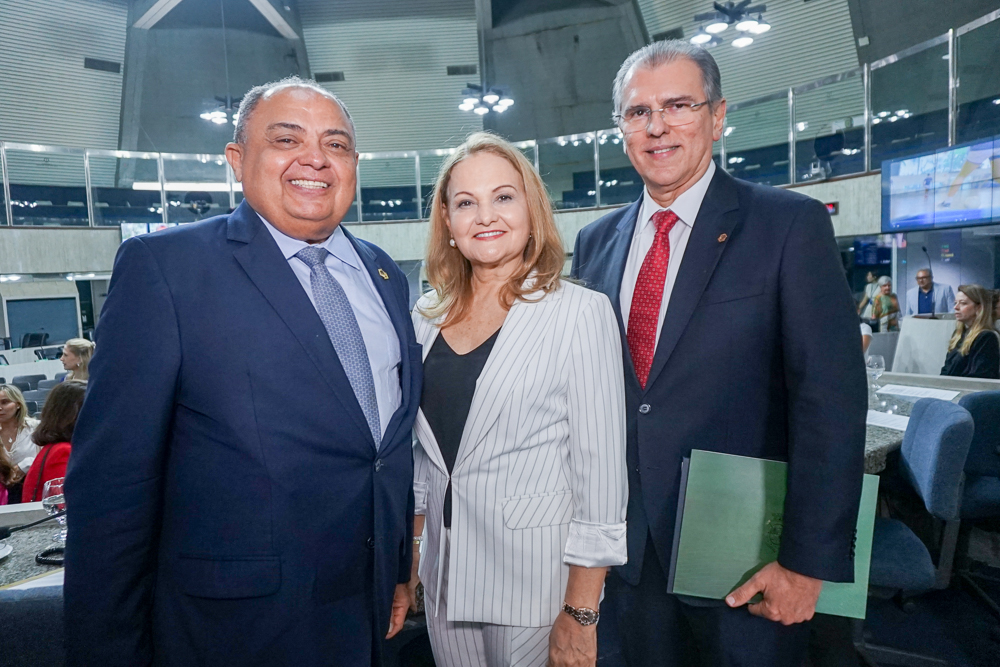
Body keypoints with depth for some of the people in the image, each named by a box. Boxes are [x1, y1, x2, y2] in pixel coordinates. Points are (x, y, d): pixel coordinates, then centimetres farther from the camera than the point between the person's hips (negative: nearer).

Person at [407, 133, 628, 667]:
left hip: (536, 577, -4)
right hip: (444, 576, 5)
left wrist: (580, 615, -12)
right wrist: (406, 552, 12)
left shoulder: (580, 312, -12)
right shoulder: (426, 318, 3)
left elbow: (600, 468, -13)